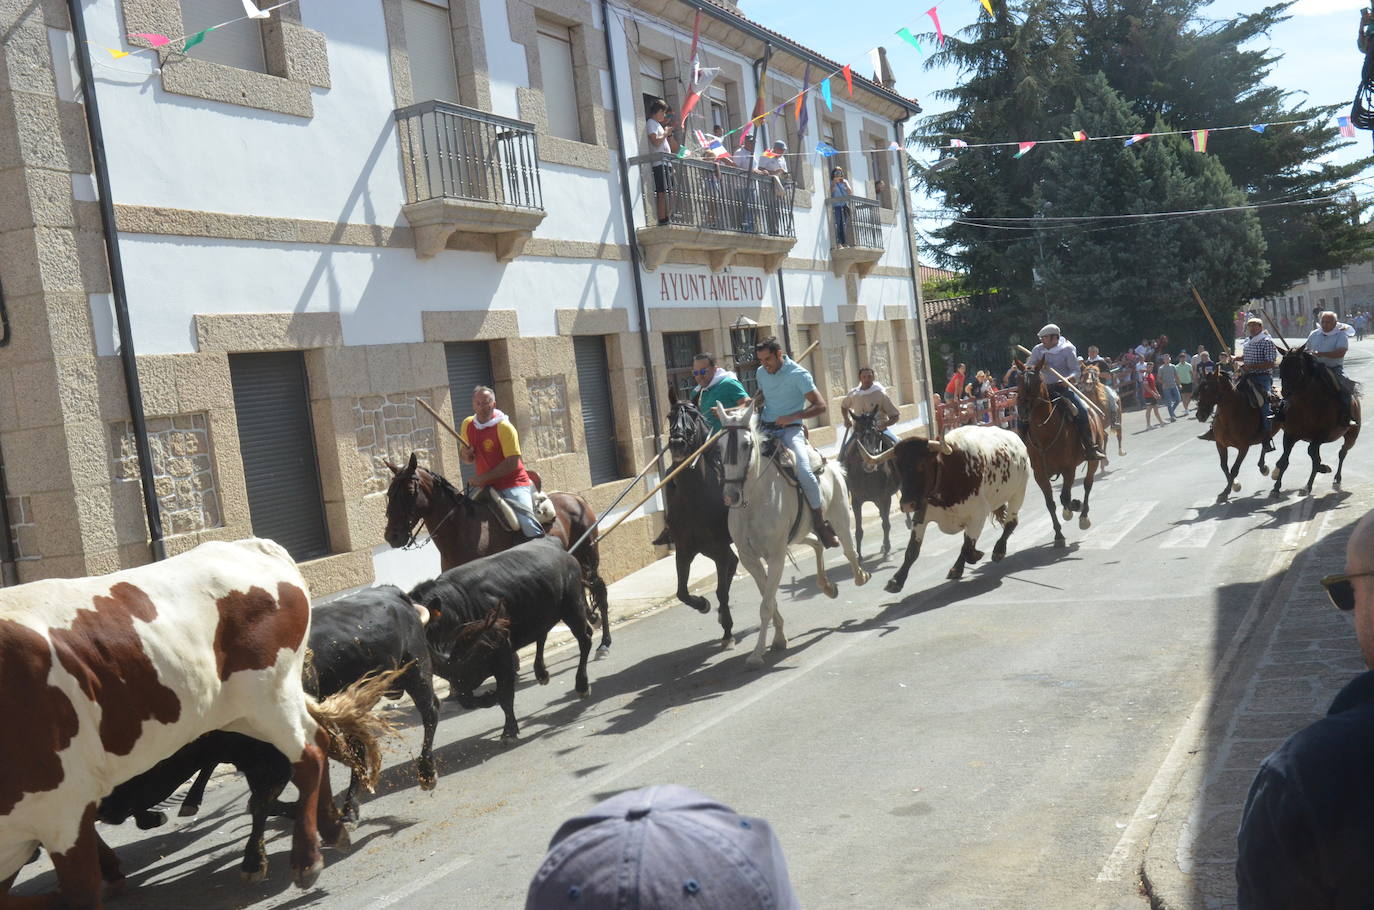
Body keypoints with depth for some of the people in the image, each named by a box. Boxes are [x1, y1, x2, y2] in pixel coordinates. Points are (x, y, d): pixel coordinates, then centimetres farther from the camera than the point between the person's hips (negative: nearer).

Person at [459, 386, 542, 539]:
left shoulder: (504, 427, -12)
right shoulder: (467, 425, 6)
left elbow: (512, 462, -18)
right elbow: (468, 459, 19)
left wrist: (483, 478, -20)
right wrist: (466, 454, -6)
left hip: (513, 484, -6)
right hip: (488, 487, 6)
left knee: (526, 521, -22)